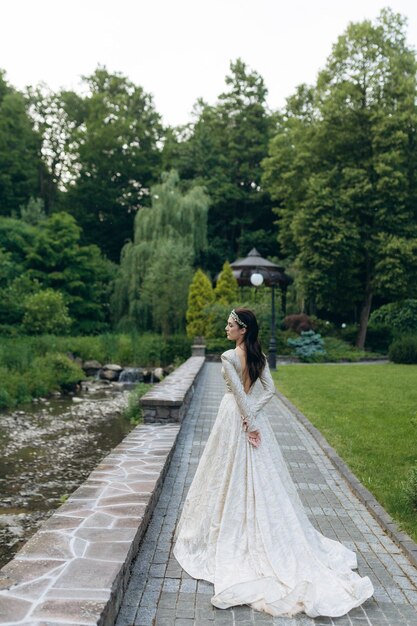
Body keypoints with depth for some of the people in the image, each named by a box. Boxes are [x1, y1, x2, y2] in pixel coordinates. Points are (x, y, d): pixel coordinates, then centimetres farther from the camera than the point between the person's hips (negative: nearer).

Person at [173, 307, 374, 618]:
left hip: (235, 417, -6)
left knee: (234, 474, 7)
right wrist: (251, 416, -8)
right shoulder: (259, 356, 2)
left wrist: (249, 421, -14)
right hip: (253, 418, 6)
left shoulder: (228, 357, -17)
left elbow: (240, 393, -20)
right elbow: (270, 389, -3)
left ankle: (231, 534, 20)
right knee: (262, 476, 14)